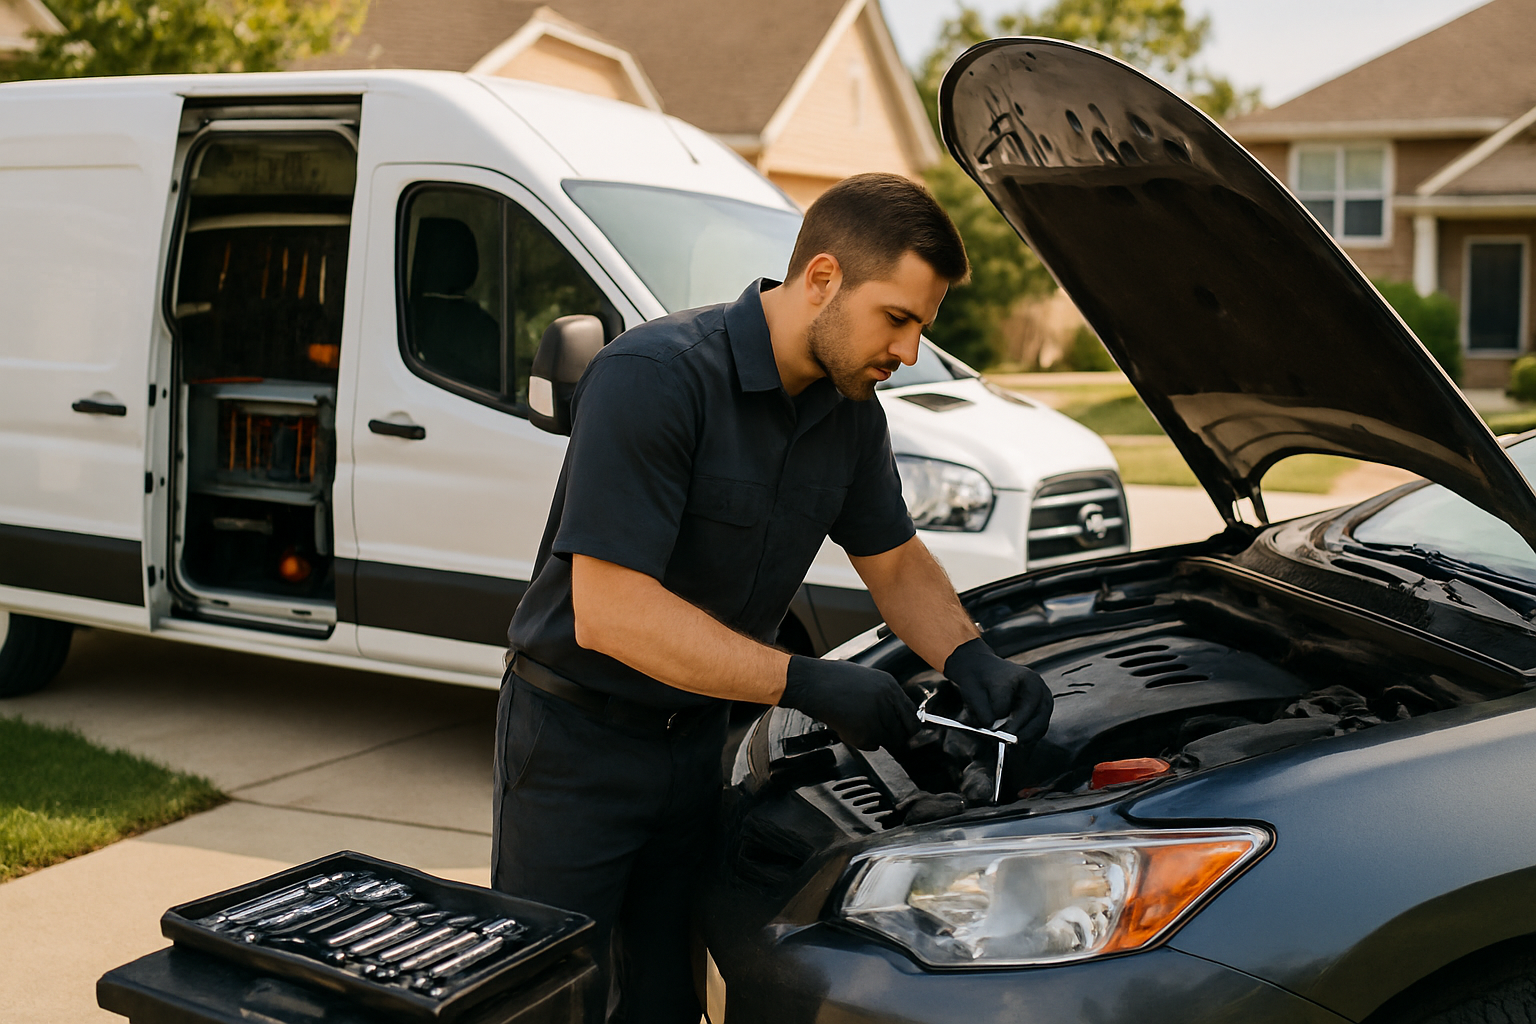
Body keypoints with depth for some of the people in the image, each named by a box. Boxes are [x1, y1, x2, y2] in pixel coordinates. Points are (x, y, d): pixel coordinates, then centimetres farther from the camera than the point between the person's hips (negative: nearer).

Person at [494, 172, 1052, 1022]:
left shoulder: (849, 409, -1)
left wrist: (971, 659, -7)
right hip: (576, 739, -7)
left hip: (694, 739, 7)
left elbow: (895, 560, 13)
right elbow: (608, 611, -30)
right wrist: (807, 684, -30)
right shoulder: (652, 378, -25)